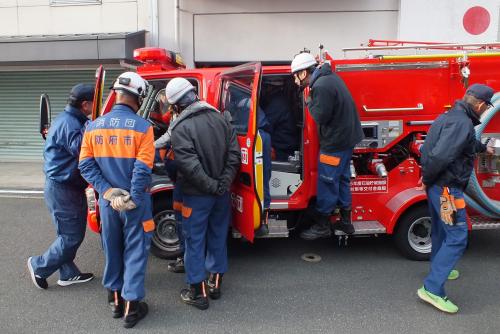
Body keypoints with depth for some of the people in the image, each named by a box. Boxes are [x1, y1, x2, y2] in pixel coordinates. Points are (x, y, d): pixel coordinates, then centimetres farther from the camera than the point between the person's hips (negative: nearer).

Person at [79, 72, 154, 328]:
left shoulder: (94, 127, 1)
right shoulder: (142, 127, -13)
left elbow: (86, 165, -2)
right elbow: (143, 169, -19)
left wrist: (108, 192, -5)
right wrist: (133, 199, -11)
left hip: (107, 202, 4)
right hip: (135, 202, -4)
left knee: (112, 251, 19)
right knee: (135, 252, 8)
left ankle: (115, 300, 33)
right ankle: (131, 307, 14)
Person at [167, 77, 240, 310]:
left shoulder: (181, 128, -16)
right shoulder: (219, 117, 2)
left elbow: (190, 166, -22)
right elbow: (234, 154, -2)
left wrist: (211, 186, -13)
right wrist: (222, 184, -5)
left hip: (197, 195, -5)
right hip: (222, 193, 6)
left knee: (194, 240, 8)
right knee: (218, 236, 18)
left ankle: (198, 292, 16)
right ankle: (215, 283, 31)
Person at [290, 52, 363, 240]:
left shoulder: (321, 86, -22)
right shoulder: (330, 77, 9)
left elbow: (320, 117, -20)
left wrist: (310, 102, -6)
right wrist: (314, 102, 1)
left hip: (335, 141, -10)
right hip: (346, 136, 10)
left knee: (327, 182, 0)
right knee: (341, 179, 17)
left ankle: (322, 226, 12)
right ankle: (345, 222, 28)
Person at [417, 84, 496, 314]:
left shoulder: (451, 116, 12)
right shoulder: (462, 123, -21)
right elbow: (440, 155, -33)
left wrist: (484, 148, 53)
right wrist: (427, 179, -17)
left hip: (437, 186, 11)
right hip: (447, 188, -11)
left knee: (441, 230, 25)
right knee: (457, 237, -7)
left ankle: (439, 269, 44)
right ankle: (432, 288, -7)